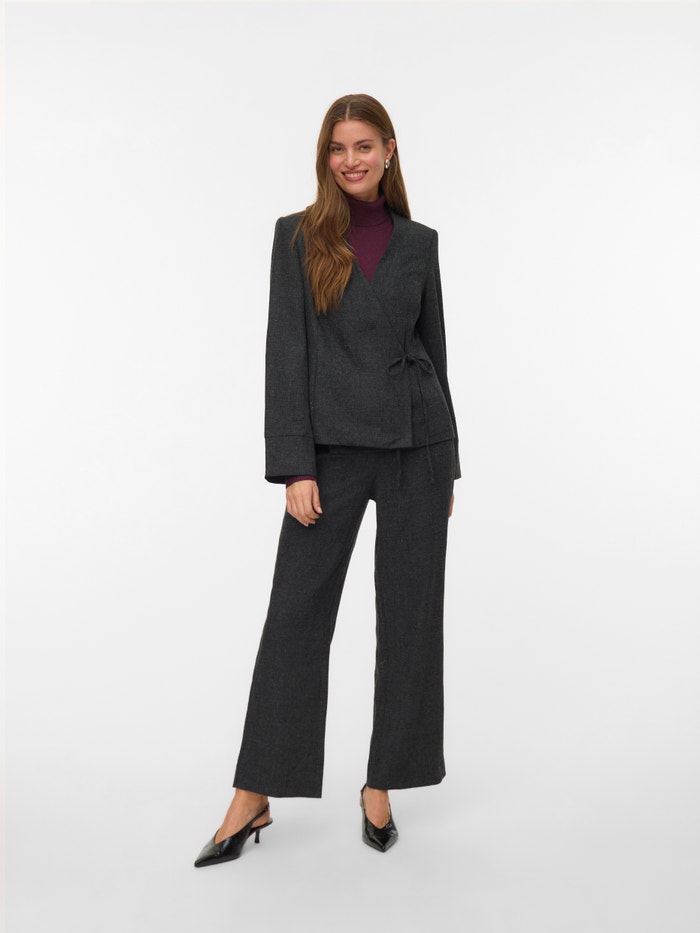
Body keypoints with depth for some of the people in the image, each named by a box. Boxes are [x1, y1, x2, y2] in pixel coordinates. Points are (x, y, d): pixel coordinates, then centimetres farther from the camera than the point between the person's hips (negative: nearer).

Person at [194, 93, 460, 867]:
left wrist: (448, 464, 10)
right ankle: (254, 797, 14)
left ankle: (380, 786, 22)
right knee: (295, 614, 0)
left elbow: (433, 349, 12)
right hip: (333, 446, -2)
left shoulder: (419, 242, 10)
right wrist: (294, 467, -12)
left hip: (417, 446, 3)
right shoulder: (297, 235, 2)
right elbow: (285, 354, -4)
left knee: (410, 615, 5)